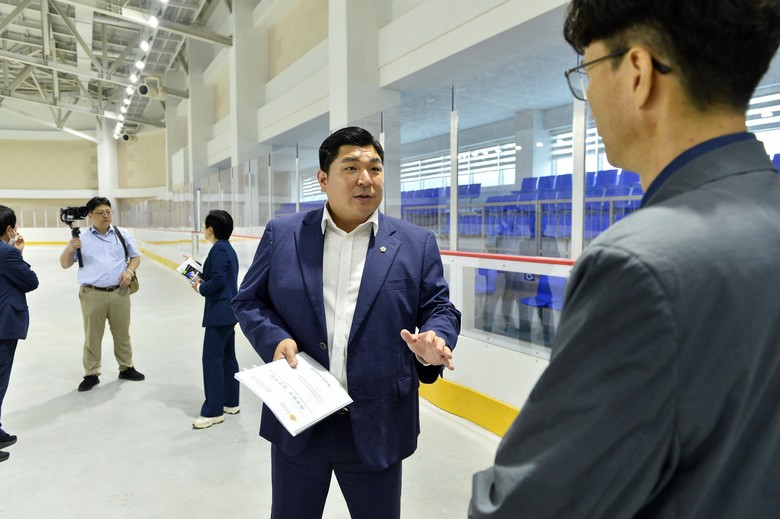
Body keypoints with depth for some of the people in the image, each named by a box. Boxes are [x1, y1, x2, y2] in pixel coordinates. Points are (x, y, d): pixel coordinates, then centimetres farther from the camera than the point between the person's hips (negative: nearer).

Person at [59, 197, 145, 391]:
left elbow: (135, 256, 15)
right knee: (92, 337, 7)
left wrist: (129, 271, -4)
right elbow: (65, 264, 1)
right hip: (93, 295, -2)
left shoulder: (122, 234, 5)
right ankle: (91, 374, 19)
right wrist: (69, 249, -20)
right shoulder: (81, 238, -1)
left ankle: (126, 368, 28)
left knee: (122, 333, 13)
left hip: (119, 293, 2)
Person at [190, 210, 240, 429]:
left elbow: (218, 280, -22)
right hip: (228, 311, 11)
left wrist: (200, 288, -7)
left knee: (212, 359, -5)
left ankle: (213, 411, 2)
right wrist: (202, 277, 6)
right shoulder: (227, 248, 14)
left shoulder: (218, 249, -16)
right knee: (227, 357, 16)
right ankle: (230, 402, 26)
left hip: (220, 313, -10)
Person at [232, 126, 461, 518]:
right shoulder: (282, 235, 1)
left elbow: (440, 309, 2)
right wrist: (275, 339, -13)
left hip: (377, 427, 0)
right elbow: (249, 301, 6)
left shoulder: (416, 244, 0)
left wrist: (434, 342, -20)